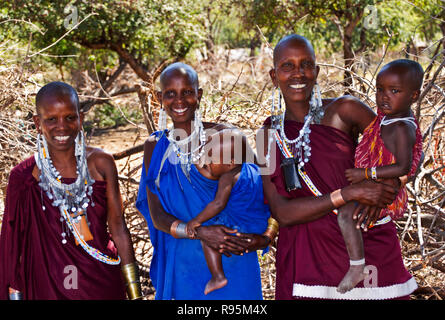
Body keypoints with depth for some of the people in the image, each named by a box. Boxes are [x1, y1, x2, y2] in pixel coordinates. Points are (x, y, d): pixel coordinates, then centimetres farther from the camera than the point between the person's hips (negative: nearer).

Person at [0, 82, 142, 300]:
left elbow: (118, 229, -3)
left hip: (104, 281, 2)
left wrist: (135, 293, -2)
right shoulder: (24, 177, -12)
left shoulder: (101, 164, -7)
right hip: (50, 286, -2)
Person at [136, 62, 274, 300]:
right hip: (182, 266, 2)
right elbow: (157, 216, -2)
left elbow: (260, 190, -1)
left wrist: (264, 237, -18)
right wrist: (199, 232, -20)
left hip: (233, 262, -2)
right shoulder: (155, 147, 2)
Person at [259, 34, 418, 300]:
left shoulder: (344, 111, -4)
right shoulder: (271, 134, 1)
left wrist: (384, 183, -15)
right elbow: (282, 213, -8)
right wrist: (349, 193, -20)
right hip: (307, 257, 1)